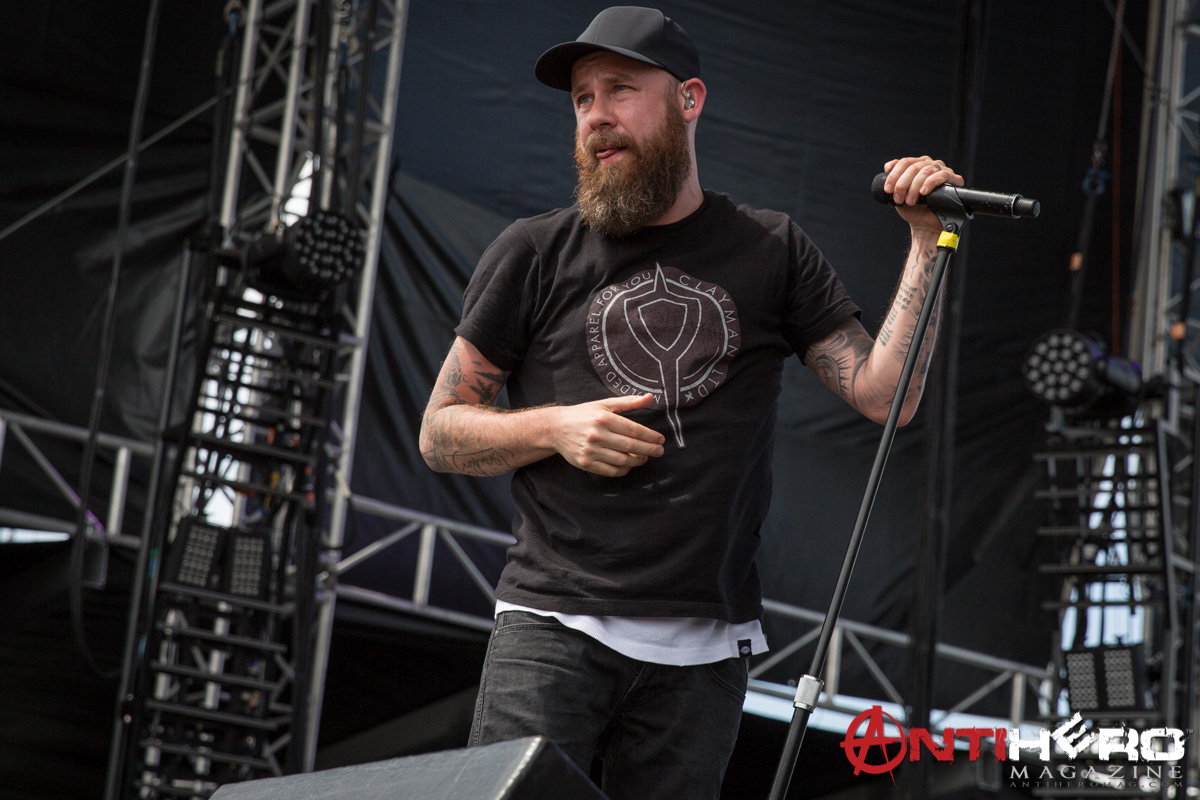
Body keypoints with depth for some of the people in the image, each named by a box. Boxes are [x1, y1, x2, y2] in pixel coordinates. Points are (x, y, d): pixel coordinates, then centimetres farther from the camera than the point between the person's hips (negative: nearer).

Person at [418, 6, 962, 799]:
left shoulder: (772, 251, 11)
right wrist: (554, 428, -8)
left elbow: (884, 395, 2)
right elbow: (440, 433, 10)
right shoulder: (535, 253, 8)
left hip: (703, 646, 1)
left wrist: (928, 242, -6)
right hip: (554, 625, -1)